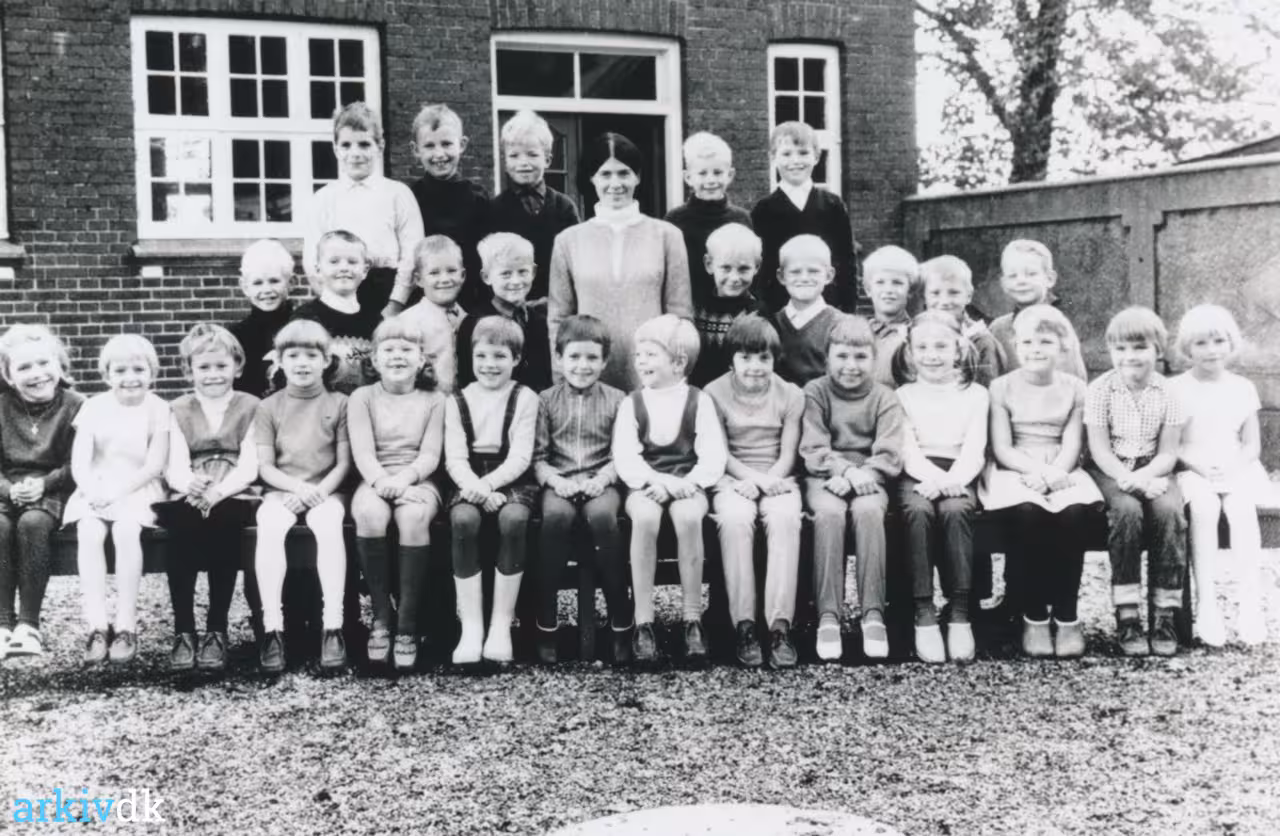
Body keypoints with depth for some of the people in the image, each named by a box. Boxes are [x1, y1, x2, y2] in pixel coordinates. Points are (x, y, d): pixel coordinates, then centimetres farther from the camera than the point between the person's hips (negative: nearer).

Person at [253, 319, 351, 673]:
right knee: (269, 526, -32)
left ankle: (333, 627, -35)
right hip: (281, 490, 1)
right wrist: (298, 487, -13)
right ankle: (272, 629, -33)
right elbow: (264, 465, 4)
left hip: (326, 490, -1)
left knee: (328, 524, -34)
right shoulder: (269, 407, 9)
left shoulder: (339, 404, 7)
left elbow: (344, 463, 3)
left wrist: (318, 491, -13)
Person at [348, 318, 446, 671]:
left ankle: (407, 624, -29)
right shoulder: (362, 397, 11)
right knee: (369, 514, -35)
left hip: (417, 481, 0)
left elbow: (430, 455, 0)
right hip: (374, 481, 0)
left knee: (414, 517, -35)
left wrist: (404, 478, -20)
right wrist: (381, 480, -23)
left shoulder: (433, 400, 11)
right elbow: (362, 451, -2)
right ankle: (381, 617, -23)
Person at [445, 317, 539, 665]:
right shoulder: (458, 401, 10)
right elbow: (455, 458, 1)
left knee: (514, 519, -33)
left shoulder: (524, 398, 5)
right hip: (470, 482, 1)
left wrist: (488, 484, -20)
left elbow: (520, 456, -5)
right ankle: (471, 626, -27)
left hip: (512, 480, -1)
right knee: (463, 519, -31)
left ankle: (501, 624, -24)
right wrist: (475, 487, -19)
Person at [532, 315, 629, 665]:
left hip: (600, 481, 0)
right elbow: (537, 456, 5)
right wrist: (556, 479, -12)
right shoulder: (547, 400, 10)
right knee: (556, 515, -34)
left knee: (603, 516, -35)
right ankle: (546, 621, -25)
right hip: (558, 482, 0)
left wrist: (602, 478, -14)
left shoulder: (616, 400, 9)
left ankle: (621, 622, -25)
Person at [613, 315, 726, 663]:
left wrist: (685, 484, -21)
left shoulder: (699, 402, 4)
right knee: (645, 517, -33)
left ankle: (693, 619, -23)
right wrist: (658, 481, -20)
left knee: (689, 516, -34)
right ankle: (643, 622, -27)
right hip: (645, 485, 1)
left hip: (687, 485, -1)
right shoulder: (632, 403, 7)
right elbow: (624, 457, -4)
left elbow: (713, 457, -4)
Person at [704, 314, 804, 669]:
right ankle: (744, 626, -31)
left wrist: (766, 481, -17)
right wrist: (755, 478, -16)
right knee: (734, 521, -35)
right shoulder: (715, 393, 2)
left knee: (785, 520, -33)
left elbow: (788, 454, 2)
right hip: (733, 478, -1)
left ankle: (780, 626, -36)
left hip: (778, 478, 1)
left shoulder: (790, 394, 6)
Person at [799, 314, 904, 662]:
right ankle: (828, 616, -32)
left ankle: (873, 613, -30)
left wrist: (862, 474, -20)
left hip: (869, 478, 1)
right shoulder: (815, 392, 5)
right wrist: (845, 470, -20)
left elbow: (889, 454, -3)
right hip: (825, 477, 0)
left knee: (868, 511, -33)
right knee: (829, 513, -33)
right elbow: (813, 450, -4)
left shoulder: (884, 398, 7)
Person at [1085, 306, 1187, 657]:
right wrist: (1126, 478, -23)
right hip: (1111, 470, -1)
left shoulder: (1167, 392, 1)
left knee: (1170, 511, -29)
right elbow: (1099, 448, -7)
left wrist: (1142, 477, -20)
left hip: (1152, 471, 2)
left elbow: (1168, 453, -1)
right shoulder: (1100, 390, -3)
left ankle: (1165, 615, -19)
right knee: (1126, 510, -32)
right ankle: (1126, 616, -26)